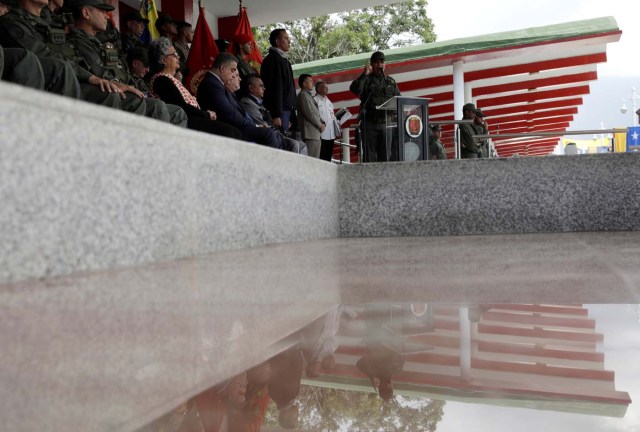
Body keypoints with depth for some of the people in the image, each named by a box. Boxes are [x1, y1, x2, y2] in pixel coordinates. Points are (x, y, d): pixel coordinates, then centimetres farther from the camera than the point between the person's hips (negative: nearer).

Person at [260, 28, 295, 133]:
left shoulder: (283, 60, 21)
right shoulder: (273, 59, -9)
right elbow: (274, 88, -18)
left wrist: (289, 117, 20)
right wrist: (276, 115, -24)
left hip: (286, 109, 9)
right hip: (279, 111, -9)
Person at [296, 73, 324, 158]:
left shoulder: (308, 95, 25)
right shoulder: (303, 95, -5)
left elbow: (315, 113, 24)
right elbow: (309, 113, -15)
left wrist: (322, 123, 7)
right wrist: (320, 125, -8)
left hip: (315, 133, 10)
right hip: (310, 132, -10)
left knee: (315, 157, 6)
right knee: (311, 158, -15)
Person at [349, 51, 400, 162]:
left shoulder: (391, 82, 17)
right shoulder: (366, 80, 6)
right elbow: (354, 89, -14)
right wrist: (365, 74, -16)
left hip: (386, 124, 3)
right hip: (369, 123, -3)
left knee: (386, 156, 4)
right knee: (370, 156, -1)